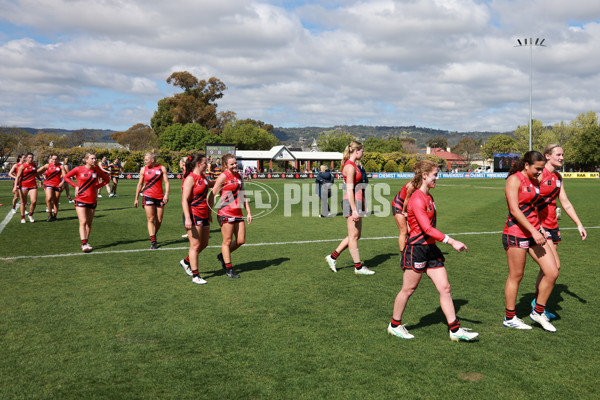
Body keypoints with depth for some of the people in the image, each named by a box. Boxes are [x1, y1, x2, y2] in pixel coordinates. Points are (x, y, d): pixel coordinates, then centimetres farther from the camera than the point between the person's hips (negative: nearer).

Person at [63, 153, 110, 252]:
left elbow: (106, 179, 16)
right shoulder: (78, 169, -4)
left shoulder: (97, 170, 3)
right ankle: (84, 244, -18)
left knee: (89, 223, 9)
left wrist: (97, 186, 3)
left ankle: (86, 243, 20)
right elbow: (66, 177, 9)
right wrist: (75, 186, -2)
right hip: (80, 200, -3)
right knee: (83, 222, -12)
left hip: (92, 200, 3)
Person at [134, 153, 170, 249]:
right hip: (148, 196, -1)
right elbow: (140, 184, 11)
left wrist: (166, 194, -13)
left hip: (160, 197, 1)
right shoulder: (143, 169, 5)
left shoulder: (162, 168, 2)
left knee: (159, 221, 6)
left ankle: (154, 235, 30)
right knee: (150, 219, -8)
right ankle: (153, 242, -8)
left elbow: (166, 182, 0)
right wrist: (136, 198, 10)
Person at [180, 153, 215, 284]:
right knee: (195, 245, -5)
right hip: (193, 215, -9)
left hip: (204, 215, 9)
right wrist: (187, 218, -25)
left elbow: (211, 184, 39)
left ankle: (186, 261, 34)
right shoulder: (190, 179, -12)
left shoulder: (203, 178, 13)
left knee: (204, 244, 13)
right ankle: (195, 276, 2)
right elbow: (184, 200, -18)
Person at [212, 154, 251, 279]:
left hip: (238, 212, 7)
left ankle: (223, 256, 30)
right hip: (226, 213, -7)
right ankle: (228, 269, 11)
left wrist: (249, 212, 15)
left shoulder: (239, 176, 13)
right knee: (227, 241, 0)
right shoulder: (223, 176, -8)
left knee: (241, 240, 7)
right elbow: (212, 194, -9)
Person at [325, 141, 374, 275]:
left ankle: (333, 257, 18)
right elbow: (349, 190, -19)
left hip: (356, 203, 10)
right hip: (352, 203, -10)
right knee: (353, 236, -1)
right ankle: (358, 267, 7)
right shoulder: (350, 166, -14)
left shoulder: (352, 165, 17)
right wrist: (354, 210, -22)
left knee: (355, 235, 13)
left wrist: (361, 206, 24)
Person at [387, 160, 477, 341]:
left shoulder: (428, 197, 12)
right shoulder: (417, 199, -18)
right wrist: (451, 241, -29)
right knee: (408, 289, 5)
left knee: (445, 288, 5)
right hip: (416, 248, -9)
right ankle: (395, 325, 23)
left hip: (430, 248, 9)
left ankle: (455, 329, 10)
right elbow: (427, 228, -26)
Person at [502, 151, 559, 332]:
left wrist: (539, 228, 20)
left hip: (534, 232, 8)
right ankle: (510, 318, 18)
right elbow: (514, 210, -20)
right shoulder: (514, 180, -12)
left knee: (552, 272, 2)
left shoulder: (534, 181, 13)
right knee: (516, 276, 2)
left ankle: (538, 312, 18)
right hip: (516, 234, -8)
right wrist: (533, 231, -22)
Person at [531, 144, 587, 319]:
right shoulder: (539, 174, -12)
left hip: (552, 226, 8)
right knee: (554, 266, -12)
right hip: (539, 225, -8)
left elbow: (565, 203, 19)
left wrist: (579, 224, 15)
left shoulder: (558, 177, 14)